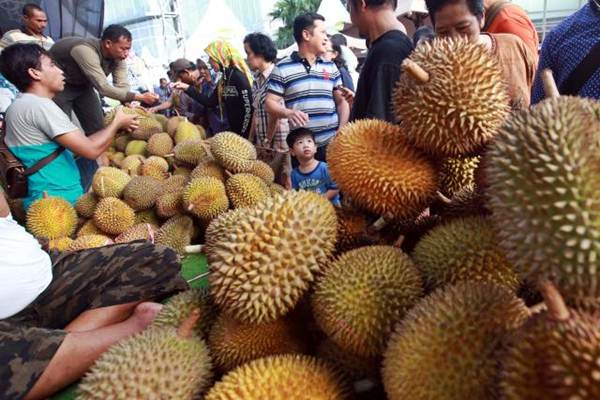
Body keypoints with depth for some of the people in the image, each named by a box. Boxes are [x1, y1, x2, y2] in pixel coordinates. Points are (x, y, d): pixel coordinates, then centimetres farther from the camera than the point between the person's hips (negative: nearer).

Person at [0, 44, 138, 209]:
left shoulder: (20, 106, 14)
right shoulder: (39, 105, -15)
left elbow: (79, 143, 12)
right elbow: (91, 150, -18)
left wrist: (113, 126, 12)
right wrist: (117, 123, -2)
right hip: (61, 199, -9)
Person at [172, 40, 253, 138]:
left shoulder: (238, 76, -14)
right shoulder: (224, 79, 11)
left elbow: (248, 108, -18)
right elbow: (210, 102, 11)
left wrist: (244, 135, -18)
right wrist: (187, 88, 7)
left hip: (245, 133, -8)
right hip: (234, 130, 8)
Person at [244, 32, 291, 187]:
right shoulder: (256, 79, 12)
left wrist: (267, 142, -9)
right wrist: (250, 139, 11)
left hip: (278, 142, -8)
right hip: (261, 143, 8)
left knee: (281, 184, 0)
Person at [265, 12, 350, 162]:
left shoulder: (331, 67, 13)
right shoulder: (282, 68, 0)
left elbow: (341, 101, 14)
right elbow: (270, 103, -2)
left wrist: (342, 130, -2)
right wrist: (288, 113, -23)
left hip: (332, 144, 3)